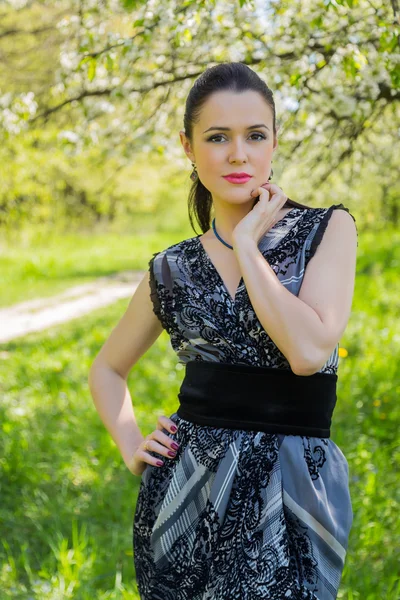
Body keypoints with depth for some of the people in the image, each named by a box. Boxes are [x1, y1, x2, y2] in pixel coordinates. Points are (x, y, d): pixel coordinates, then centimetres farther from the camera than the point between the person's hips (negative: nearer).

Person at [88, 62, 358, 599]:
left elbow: (309, 351, -18)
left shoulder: (327, 230, -2)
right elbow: (107, 368, 19)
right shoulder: (172, 270, 5)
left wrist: (247, 244, -10)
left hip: (292, 497, -2)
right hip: (185, 492, 3)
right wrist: (131, 448, 4)